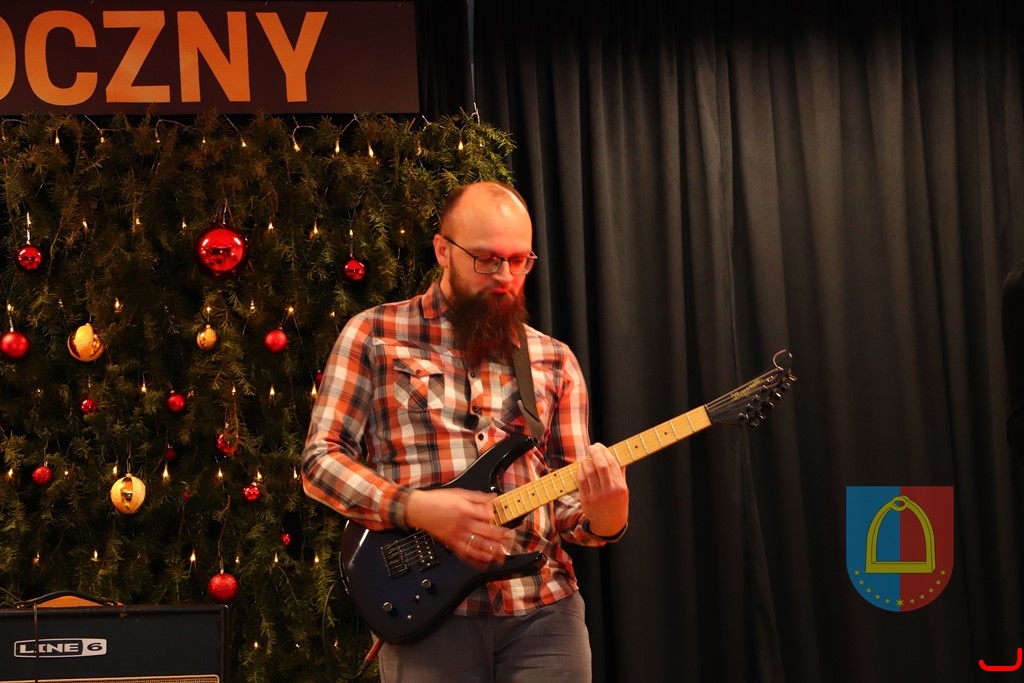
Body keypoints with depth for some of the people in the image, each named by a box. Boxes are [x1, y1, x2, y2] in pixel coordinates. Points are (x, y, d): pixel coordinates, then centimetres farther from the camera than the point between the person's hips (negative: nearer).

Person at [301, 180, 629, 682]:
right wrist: (416, 508, -14)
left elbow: (568, 498, 10)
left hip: (543, 612, 3)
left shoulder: (553, 361, 12)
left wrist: (604, 516, -13)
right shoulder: (374, 335, 3)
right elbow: (320, 459, 0)